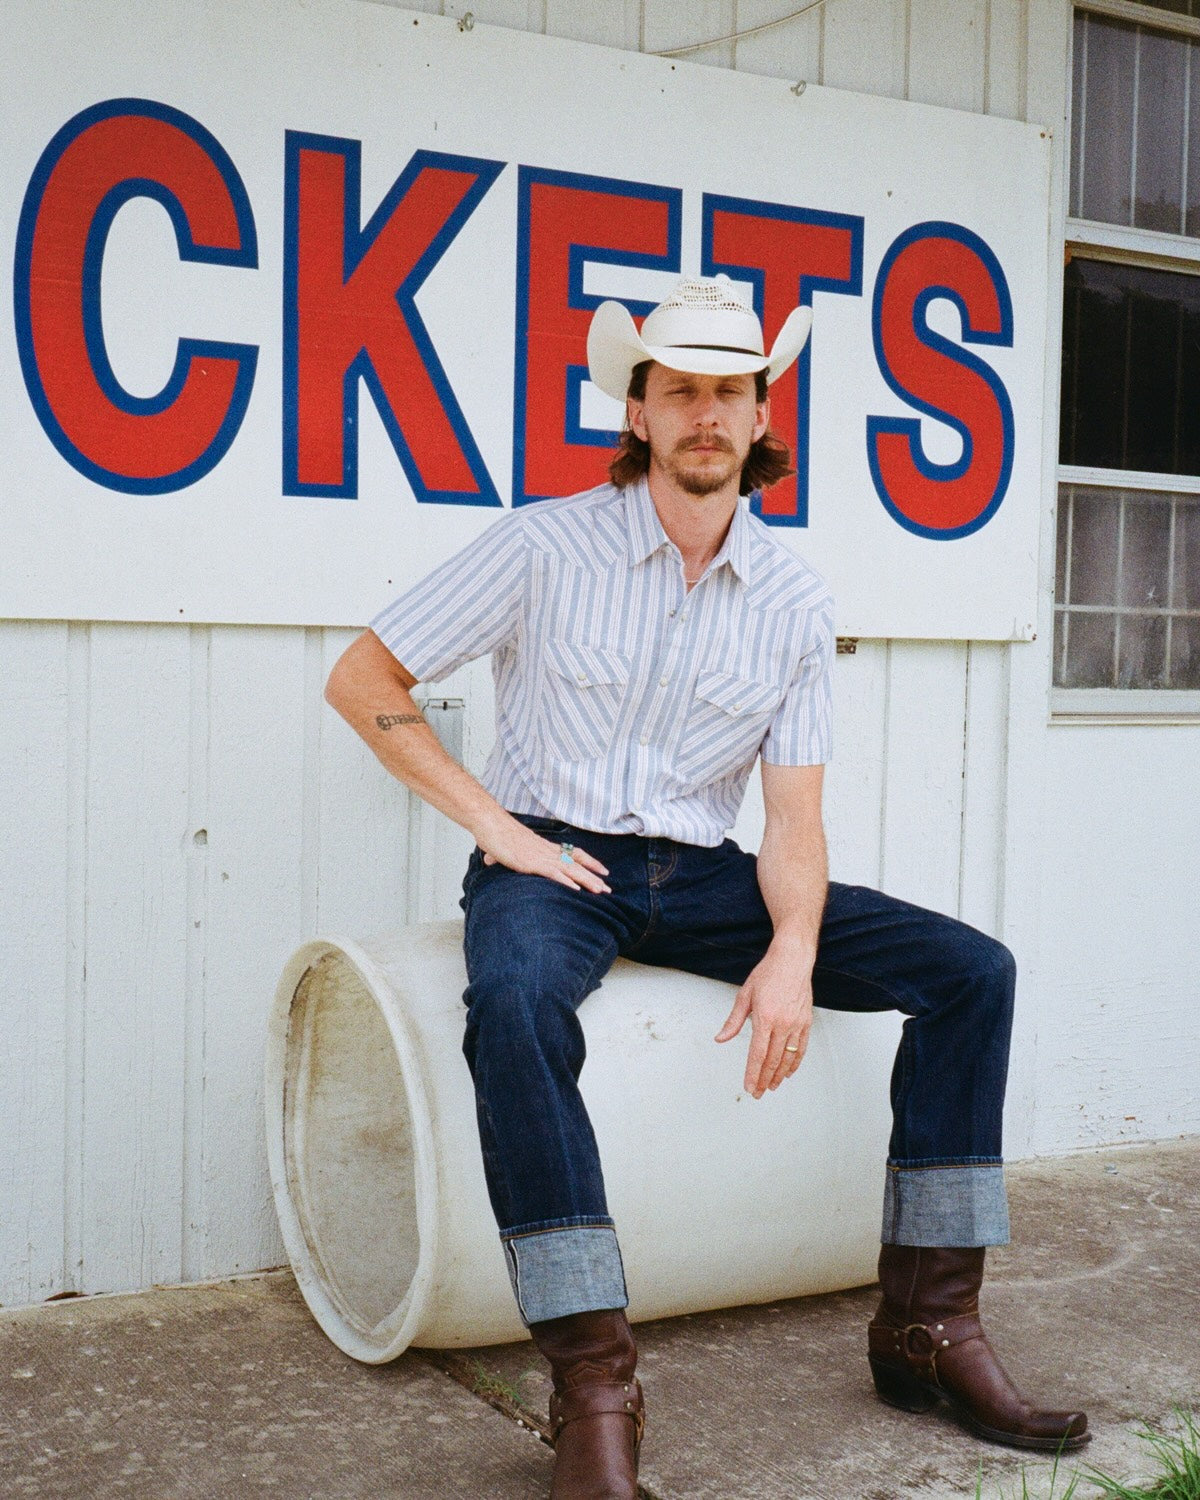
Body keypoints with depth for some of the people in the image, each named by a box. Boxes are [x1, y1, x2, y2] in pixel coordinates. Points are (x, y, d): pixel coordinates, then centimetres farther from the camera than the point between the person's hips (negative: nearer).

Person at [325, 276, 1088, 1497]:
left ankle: (928, 1325, -3)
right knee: (516, 1005, -40)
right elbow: (362, 681, -4)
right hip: (554, 861, -4)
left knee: (971, 970, -9)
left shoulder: (792, 600, 4)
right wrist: (495, 823, -11)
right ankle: (594, 1393, -32)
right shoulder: (547, 548, -6)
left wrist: (791, 951, -19)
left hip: (701, 878, 4)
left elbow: (794, 816, 1)